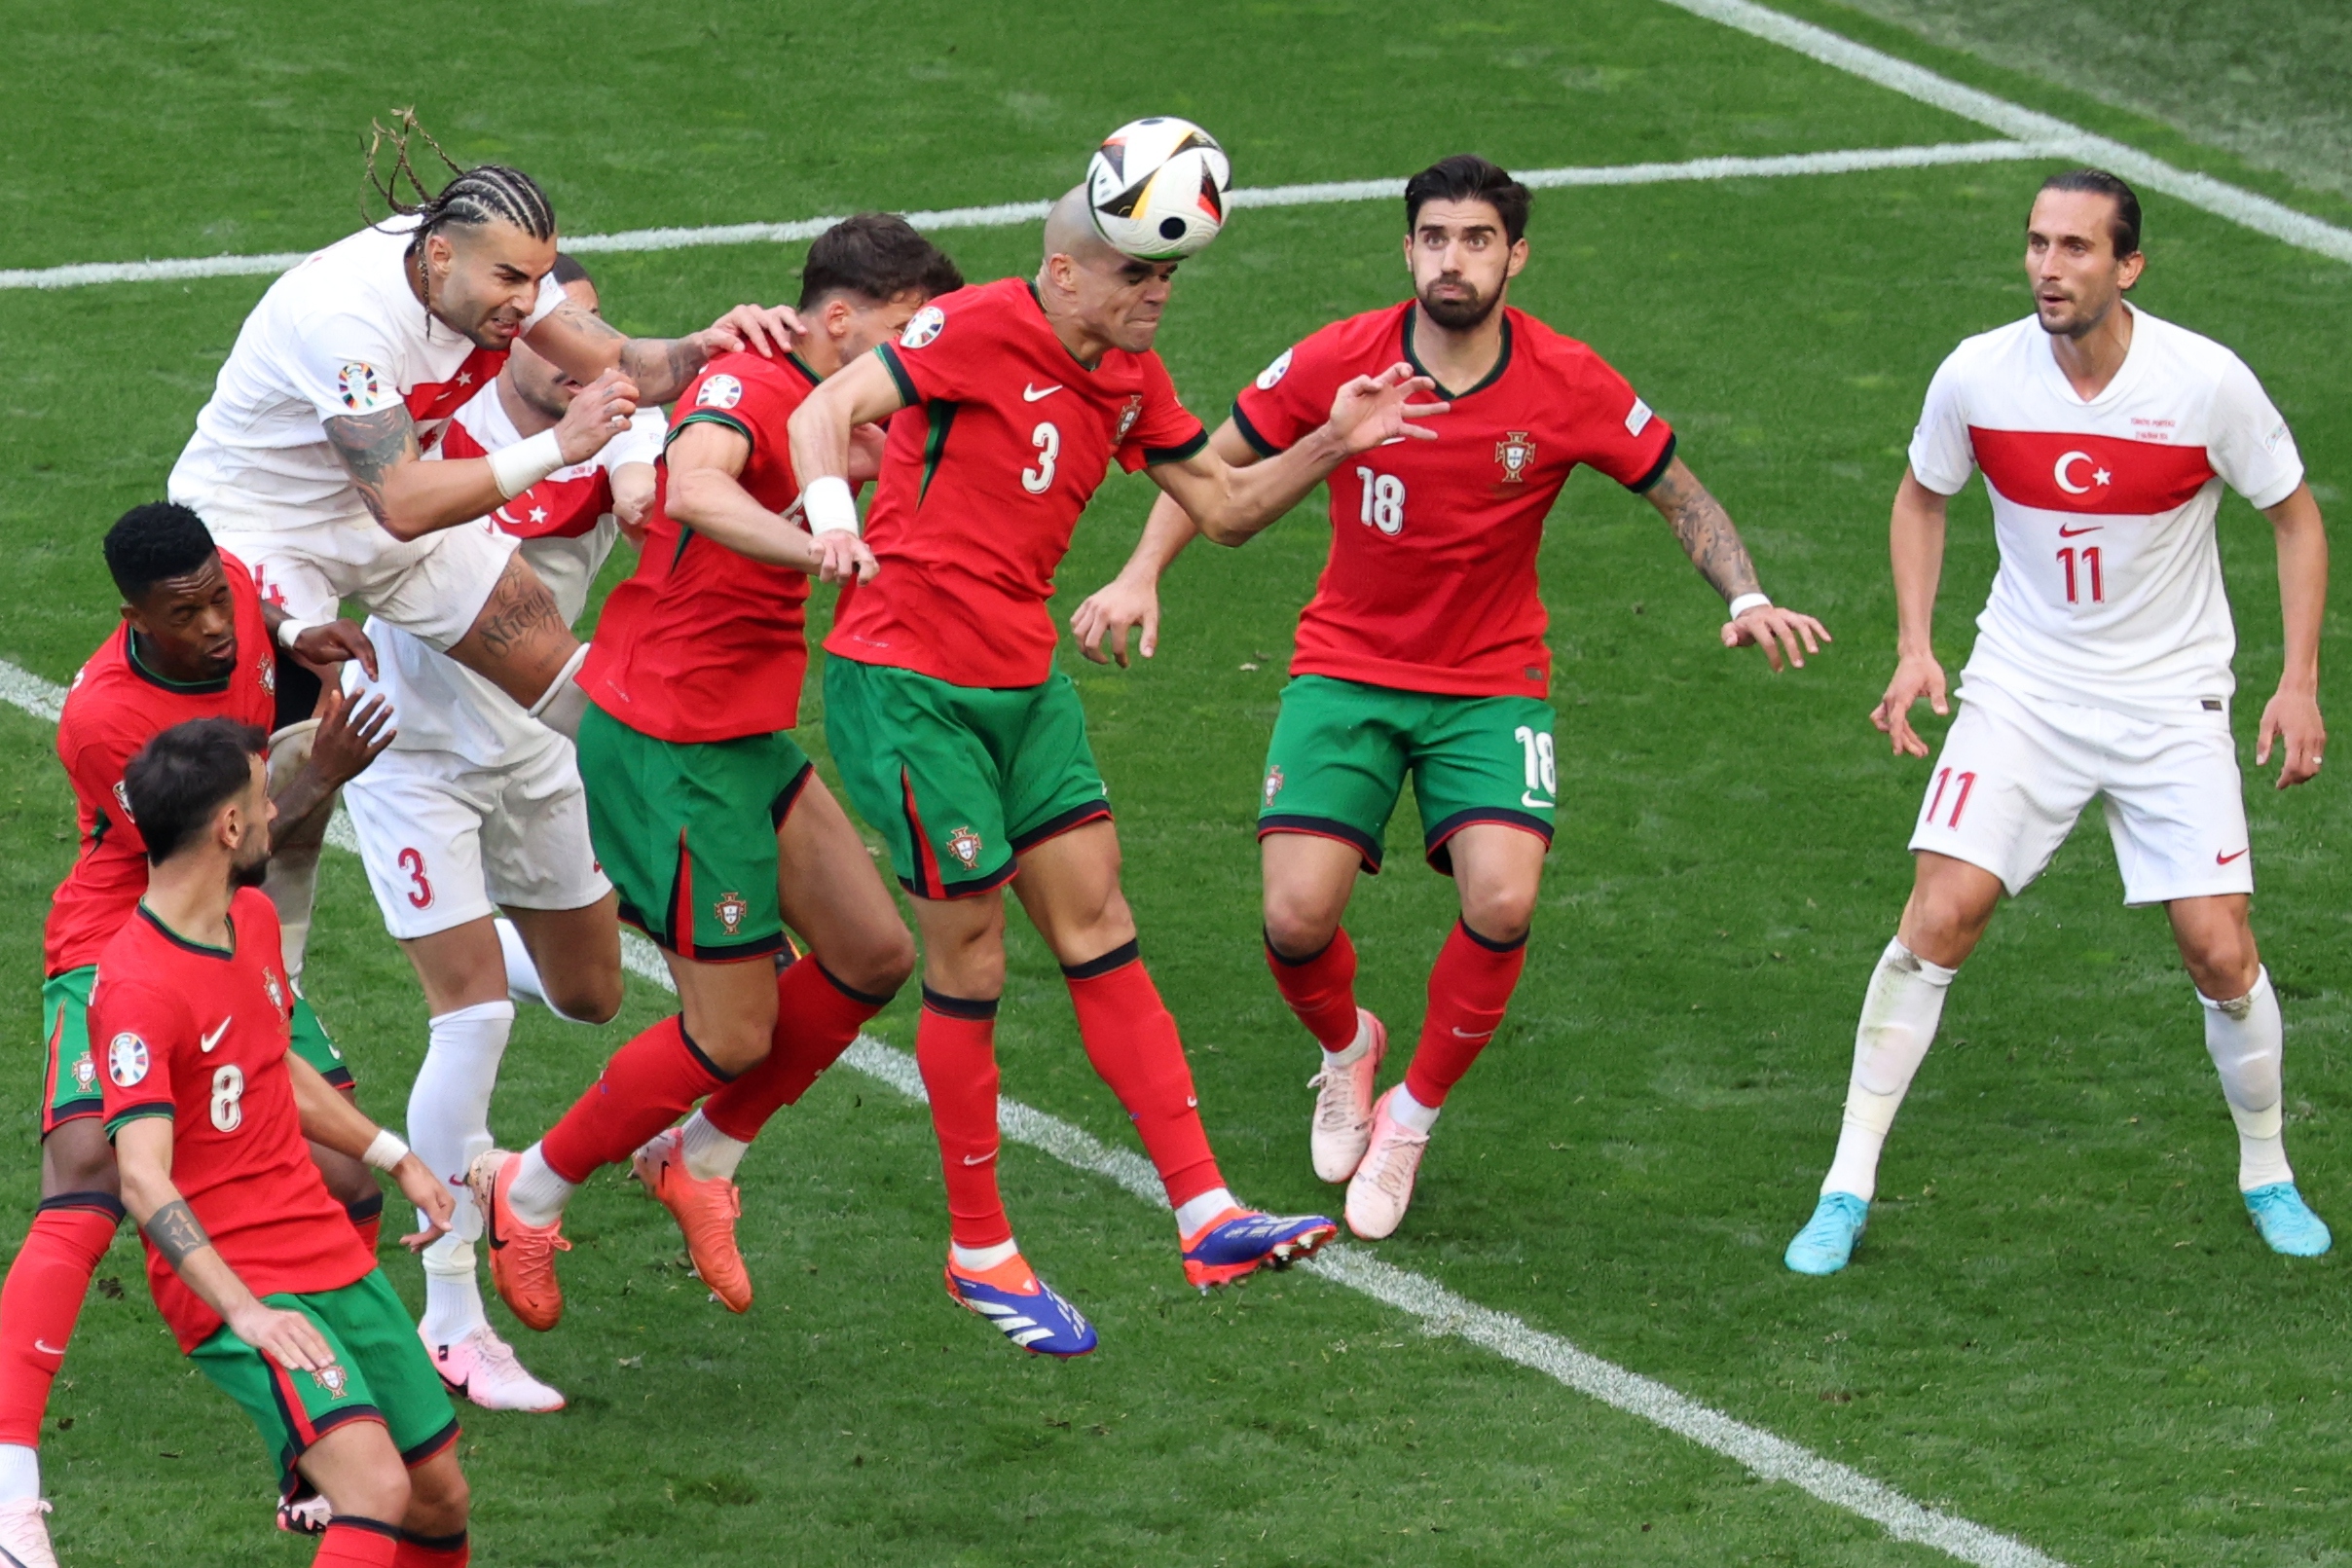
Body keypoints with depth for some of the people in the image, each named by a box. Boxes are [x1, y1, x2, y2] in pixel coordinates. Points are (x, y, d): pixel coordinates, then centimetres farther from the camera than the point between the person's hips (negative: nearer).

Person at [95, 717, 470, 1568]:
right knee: (376, 1490, -26)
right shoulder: (138, 988, -21)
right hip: (239, 1288, -9)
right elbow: (144, 1181, -30)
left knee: (440, 1499, 8)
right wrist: (245, 1312, -39)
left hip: (337, 1260, 9)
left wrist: (394, 1157, 33)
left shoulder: (254, 920, 9)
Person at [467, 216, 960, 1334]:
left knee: (872, 957, 8)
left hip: (745, 739, 10)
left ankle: (699, 1160, 27)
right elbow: (695, 488, -42)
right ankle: (528, 1196, 17)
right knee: (734, 1034, -3)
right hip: (668, 748, -10)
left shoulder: (806, 408, 11)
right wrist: (823, 547, -57)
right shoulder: (742, 386, -20)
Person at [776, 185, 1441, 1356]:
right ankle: (980, 1252, 11)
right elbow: (827, 411, -25)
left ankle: (1205, 1215, 1)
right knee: (970, 963, -2)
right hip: (908, 685, -8)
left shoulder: (1131, 378, 8)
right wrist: (832, 512, -45)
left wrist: (1334, 443, 1)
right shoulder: (977, 330, -15)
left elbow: (1225, 502, 17)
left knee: (1101, 934, 3)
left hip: (1024, 681, 8)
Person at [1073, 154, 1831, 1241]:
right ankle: (1348, 1048, 23)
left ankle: (1411, 1118, 4)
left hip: (1493, 684, 0)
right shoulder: (1337, 361, -11)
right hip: (1346, 672, 0)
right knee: (1297, 917, -15)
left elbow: (1681, 496, 2)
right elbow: (1216, 464, 4)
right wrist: (1142, 573, -8)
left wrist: (1746, 600, -14)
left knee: (1501, 904, -23)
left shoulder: (1568, 386, -11)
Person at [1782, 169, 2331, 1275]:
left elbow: (2295, 517, -1)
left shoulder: (2207, 383, -16)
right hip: (2021, 689, 1)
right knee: (1938, 917, -13)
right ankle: (1848, 1187, -3)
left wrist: (2299, 682, -6)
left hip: (2171, 703, -1)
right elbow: (1921, 496, 9)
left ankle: (2267, 1174, 20)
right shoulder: (1978, 376, -12)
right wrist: (1914, 647, -1)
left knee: (2220, 950, -7)